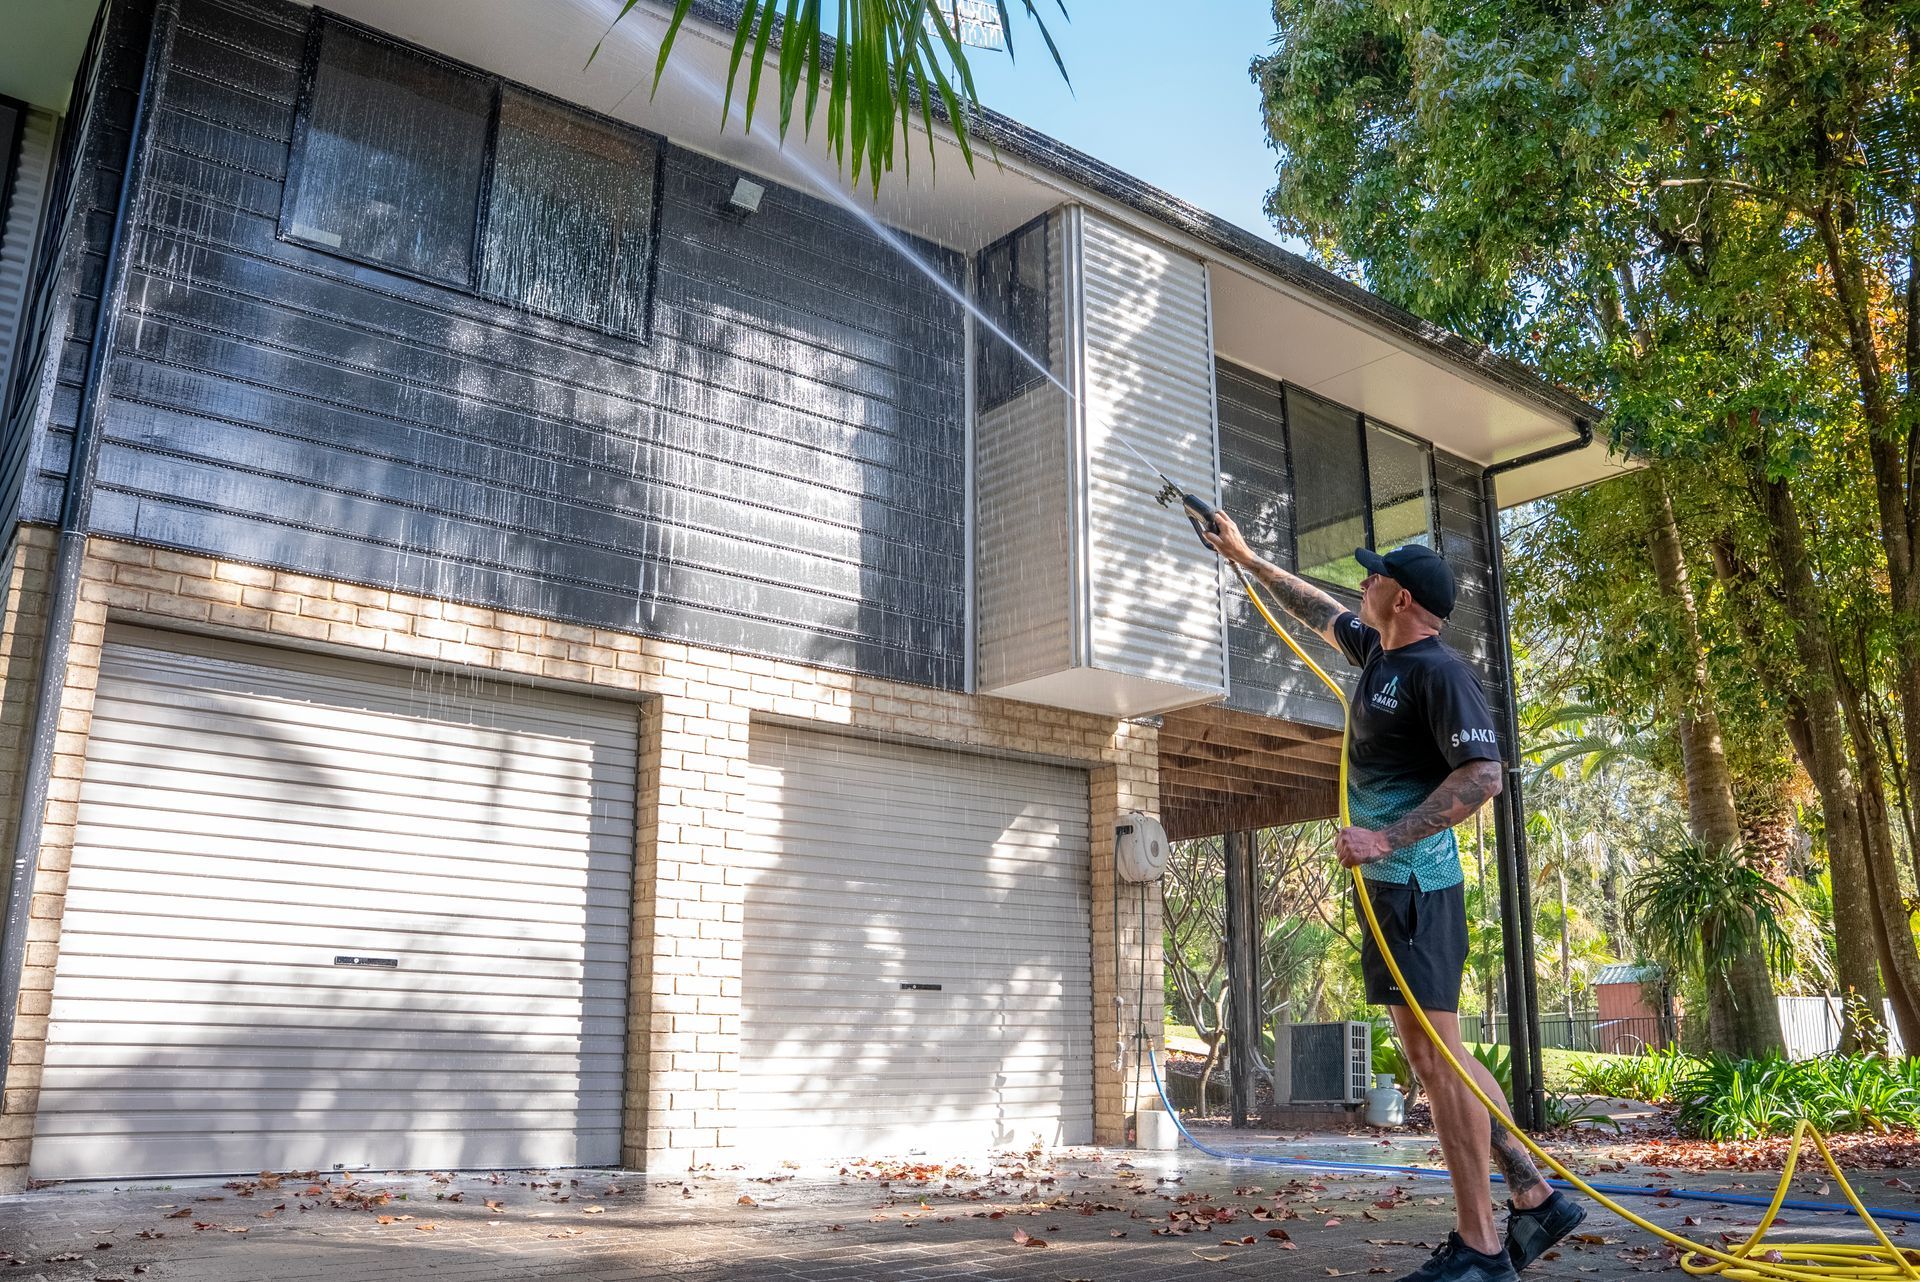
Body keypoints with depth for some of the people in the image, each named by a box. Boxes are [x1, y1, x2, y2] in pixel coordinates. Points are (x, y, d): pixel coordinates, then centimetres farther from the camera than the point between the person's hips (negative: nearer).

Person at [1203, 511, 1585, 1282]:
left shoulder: (1437, 671, -12)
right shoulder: (1378, 650, 15)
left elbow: (1484, 774, -21)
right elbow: (1319, 612, 33)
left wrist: (1387, 838, -26)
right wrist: (1247, 559, 41)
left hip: (1415, 885, -10)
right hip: (1389, 881, 10)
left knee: (1436, 1052, -7)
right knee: (1434, 1052, 11)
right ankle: (1534, 1199, 18)